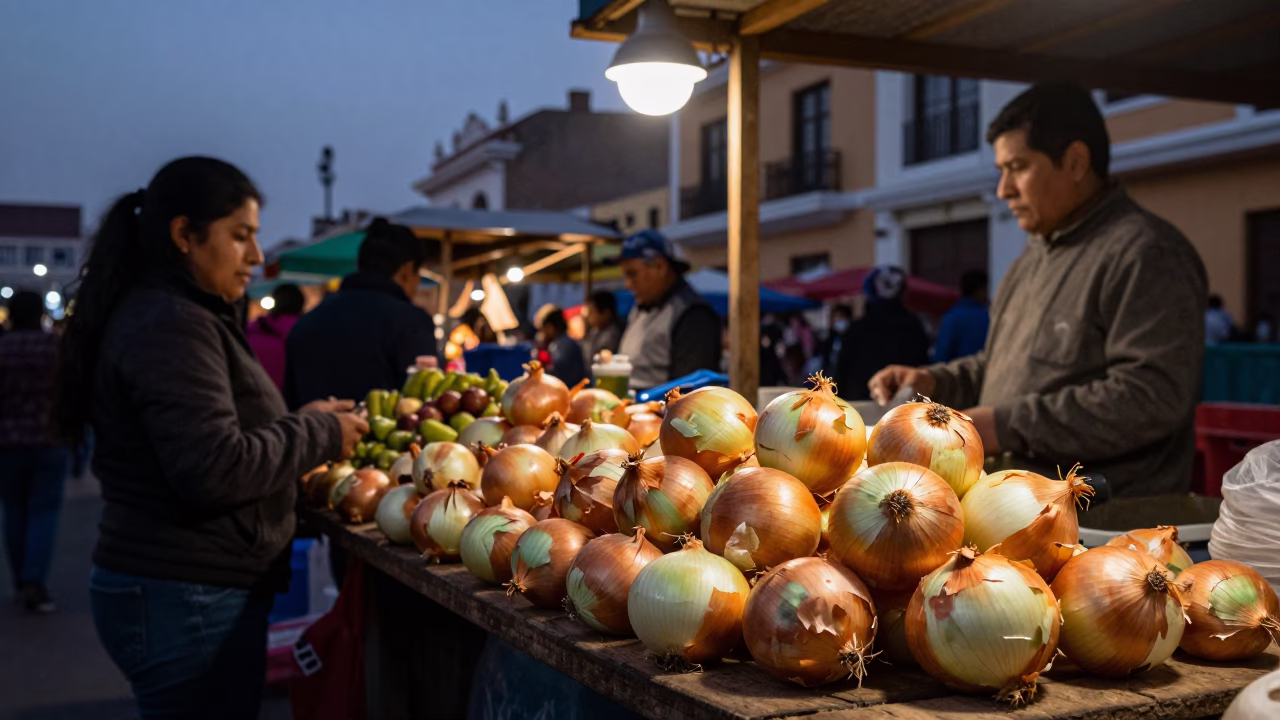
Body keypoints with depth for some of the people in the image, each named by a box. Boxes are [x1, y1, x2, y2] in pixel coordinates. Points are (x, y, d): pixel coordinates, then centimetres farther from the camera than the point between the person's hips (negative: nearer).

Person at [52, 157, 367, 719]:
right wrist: (318, 434, -12)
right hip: (187, 601, -10)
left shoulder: (166, 316, 15)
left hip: (186, 592, 10)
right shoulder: (170, 325, -17)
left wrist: (304, 422, 8)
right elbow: (215, 470, -25)